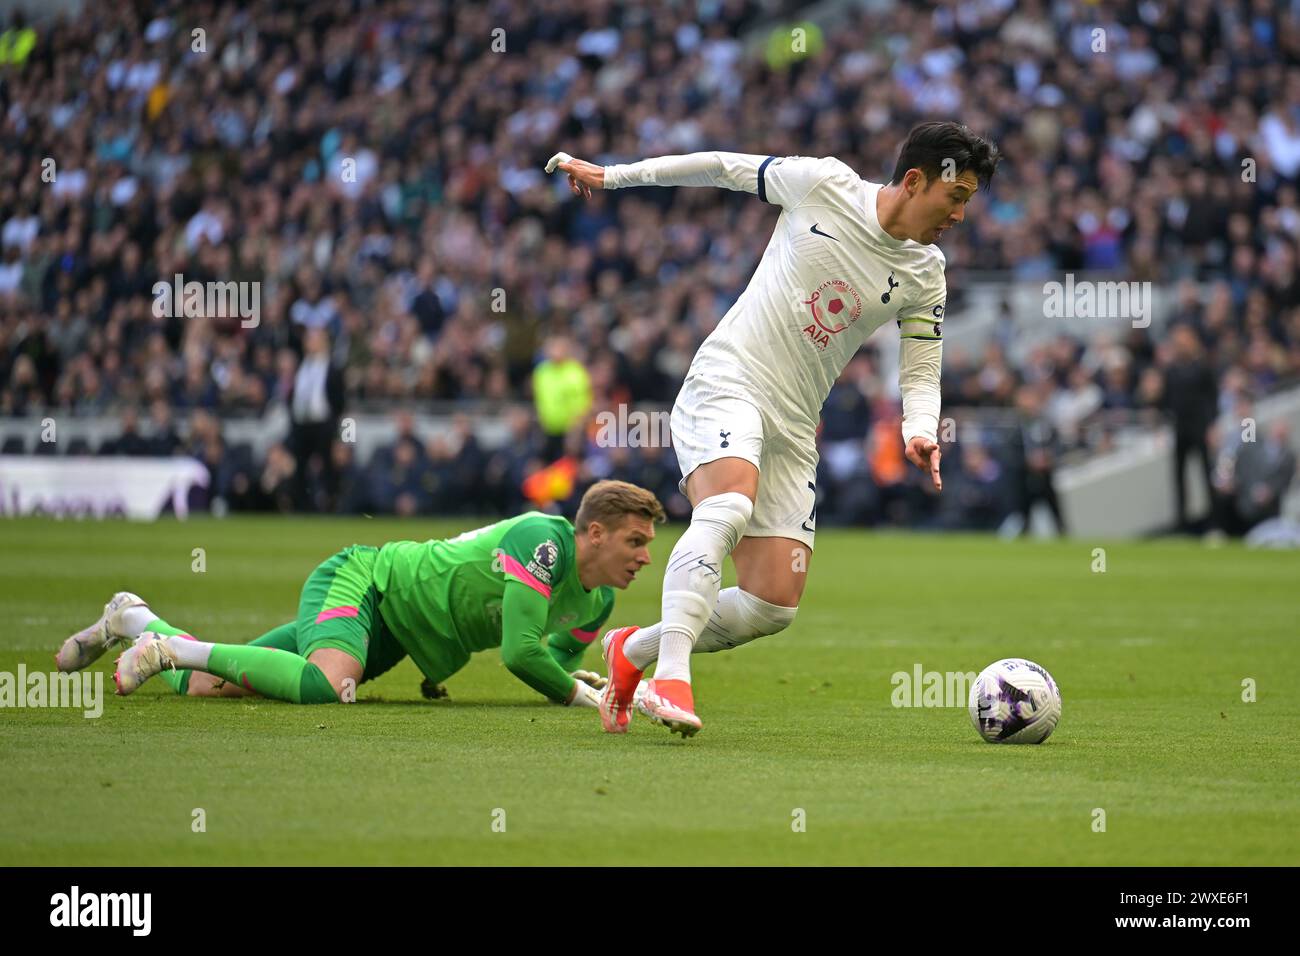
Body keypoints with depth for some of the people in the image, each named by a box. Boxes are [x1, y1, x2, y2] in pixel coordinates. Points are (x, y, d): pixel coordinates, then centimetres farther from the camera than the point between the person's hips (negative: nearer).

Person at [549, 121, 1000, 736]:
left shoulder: (925, 276, 6)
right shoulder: (822, 184, -3)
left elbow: (921, 372, 9)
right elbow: (725, 168, 8)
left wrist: (919, 430, -14)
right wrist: (612, 176, 11)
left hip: (793, 431, 5)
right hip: (726, 385, -5)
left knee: (774, 607, -4)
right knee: (729, 507, -36)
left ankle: (632, 650, 18)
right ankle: (670, 678, -40)